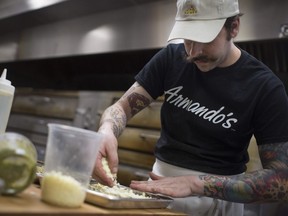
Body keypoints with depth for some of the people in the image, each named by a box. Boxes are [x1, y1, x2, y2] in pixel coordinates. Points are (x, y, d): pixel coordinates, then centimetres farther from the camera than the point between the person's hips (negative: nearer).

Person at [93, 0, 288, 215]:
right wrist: (107, 131, -29)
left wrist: (197, 183, -29)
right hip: (161, 182, 3)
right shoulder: (171, 57, -3)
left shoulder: (265, 88, -13)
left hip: (219, 195, -2)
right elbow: (124, 106, -5)